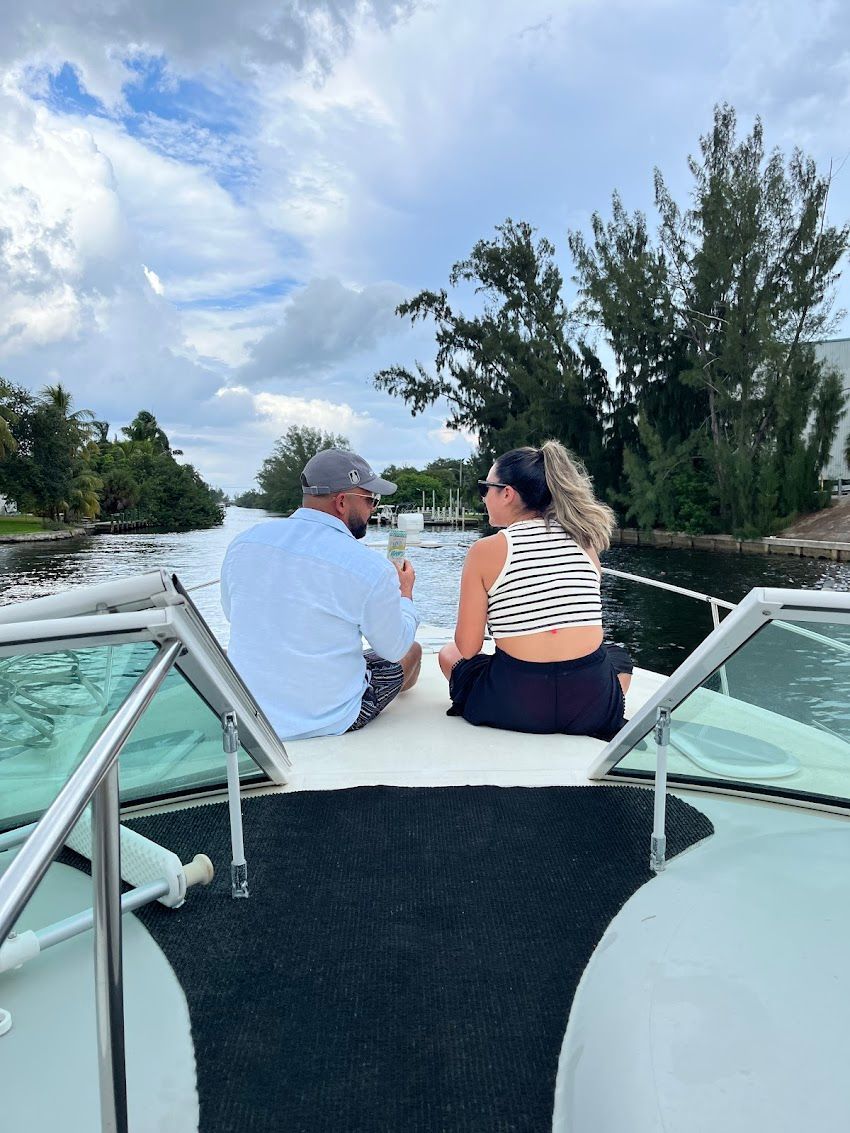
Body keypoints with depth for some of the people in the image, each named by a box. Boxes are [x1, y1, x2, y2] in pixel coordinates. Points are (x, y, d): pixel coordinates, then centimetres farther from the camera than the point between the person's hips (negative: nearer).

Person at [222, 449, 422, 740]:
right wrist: (405, 593, 13)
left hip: (243, 717, 5)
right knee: (411, 650, 20)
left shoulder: (243, 542, -7)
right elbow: (395, 648, -7)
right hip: (328, 723, -4)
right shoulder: (371, 568, -22)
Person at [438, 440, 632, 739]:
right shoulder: (584, 542, 5)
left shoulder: (485, 551, -6)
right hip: (591, 703, 2)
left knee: (448, 654, 28)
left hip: (514, 707, -2)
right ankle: (609, 721, 14)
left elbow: (467, 649, -2)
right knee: (619, 656, 38)